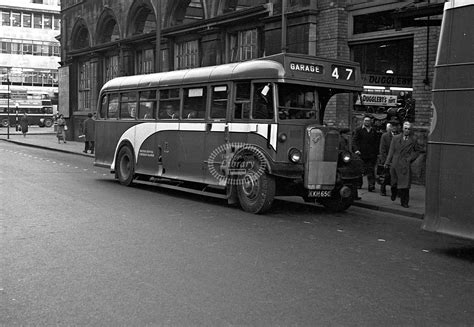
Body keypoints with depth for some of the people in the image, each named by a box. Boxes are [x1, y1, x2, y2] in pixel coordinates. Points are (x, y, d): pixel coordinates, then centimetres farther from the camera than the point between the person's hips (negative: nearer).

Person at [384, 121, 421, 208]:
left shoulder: (413, 140, 5)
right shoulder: (396, 138, 6)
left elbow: (417, 151, 15)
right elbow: (391, 151, 7)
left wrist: (411, 158, -1)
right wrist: (387, 162, 2)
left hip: (405, 165, -1)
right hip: (395, 163, 1)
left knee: (405, 185, -7)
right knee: (394, 182, 11)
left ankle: (404, 202, 2)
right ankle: (394, 193, 41)